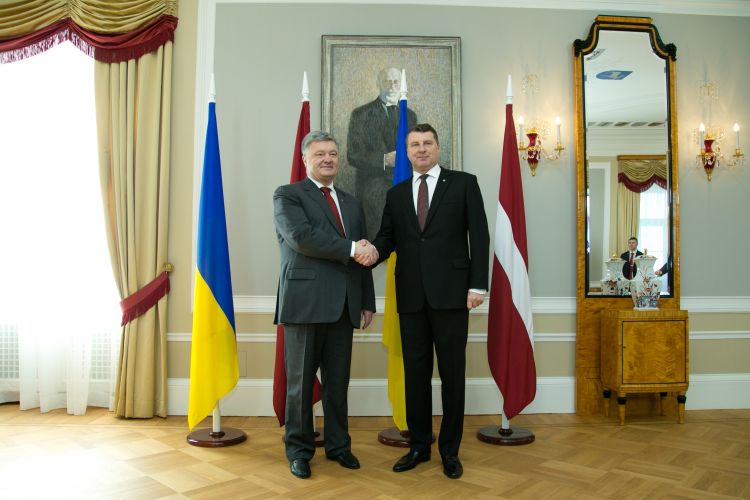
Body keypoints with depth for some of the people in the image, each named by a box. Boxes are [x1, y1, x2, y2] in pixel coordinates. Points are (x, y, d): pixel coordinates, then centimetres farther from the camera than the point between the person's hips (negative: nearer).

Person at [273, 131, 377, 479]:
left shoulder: (352, 203, 19)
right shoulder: (287, 195, 2)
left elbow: (363, 255, 18)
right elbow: (301, 237, -17)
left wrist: (367, 302, 13)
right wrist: (351, 248, -15)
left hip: (343, 306, 5)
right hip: (305, 302, -5)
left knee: (338, 381, 11)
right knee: (300, 381, 5)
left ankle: (338, 445, 26)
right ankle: (299, 449, 20)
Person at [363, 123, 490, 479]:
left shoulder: (464, 183, 4)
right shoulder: (396, 194, 14)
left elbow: (479, 236, -1)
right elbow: (386, 237, 8)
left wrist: (477, 285, -9)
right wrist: (373, 251, -15)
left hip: (450, 293, -3)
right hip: (411, 296, 3)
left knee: (452, 373, 6)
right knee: (415, 373, 10)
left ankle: (450, 449, 21)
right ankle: (419, 445, 25)